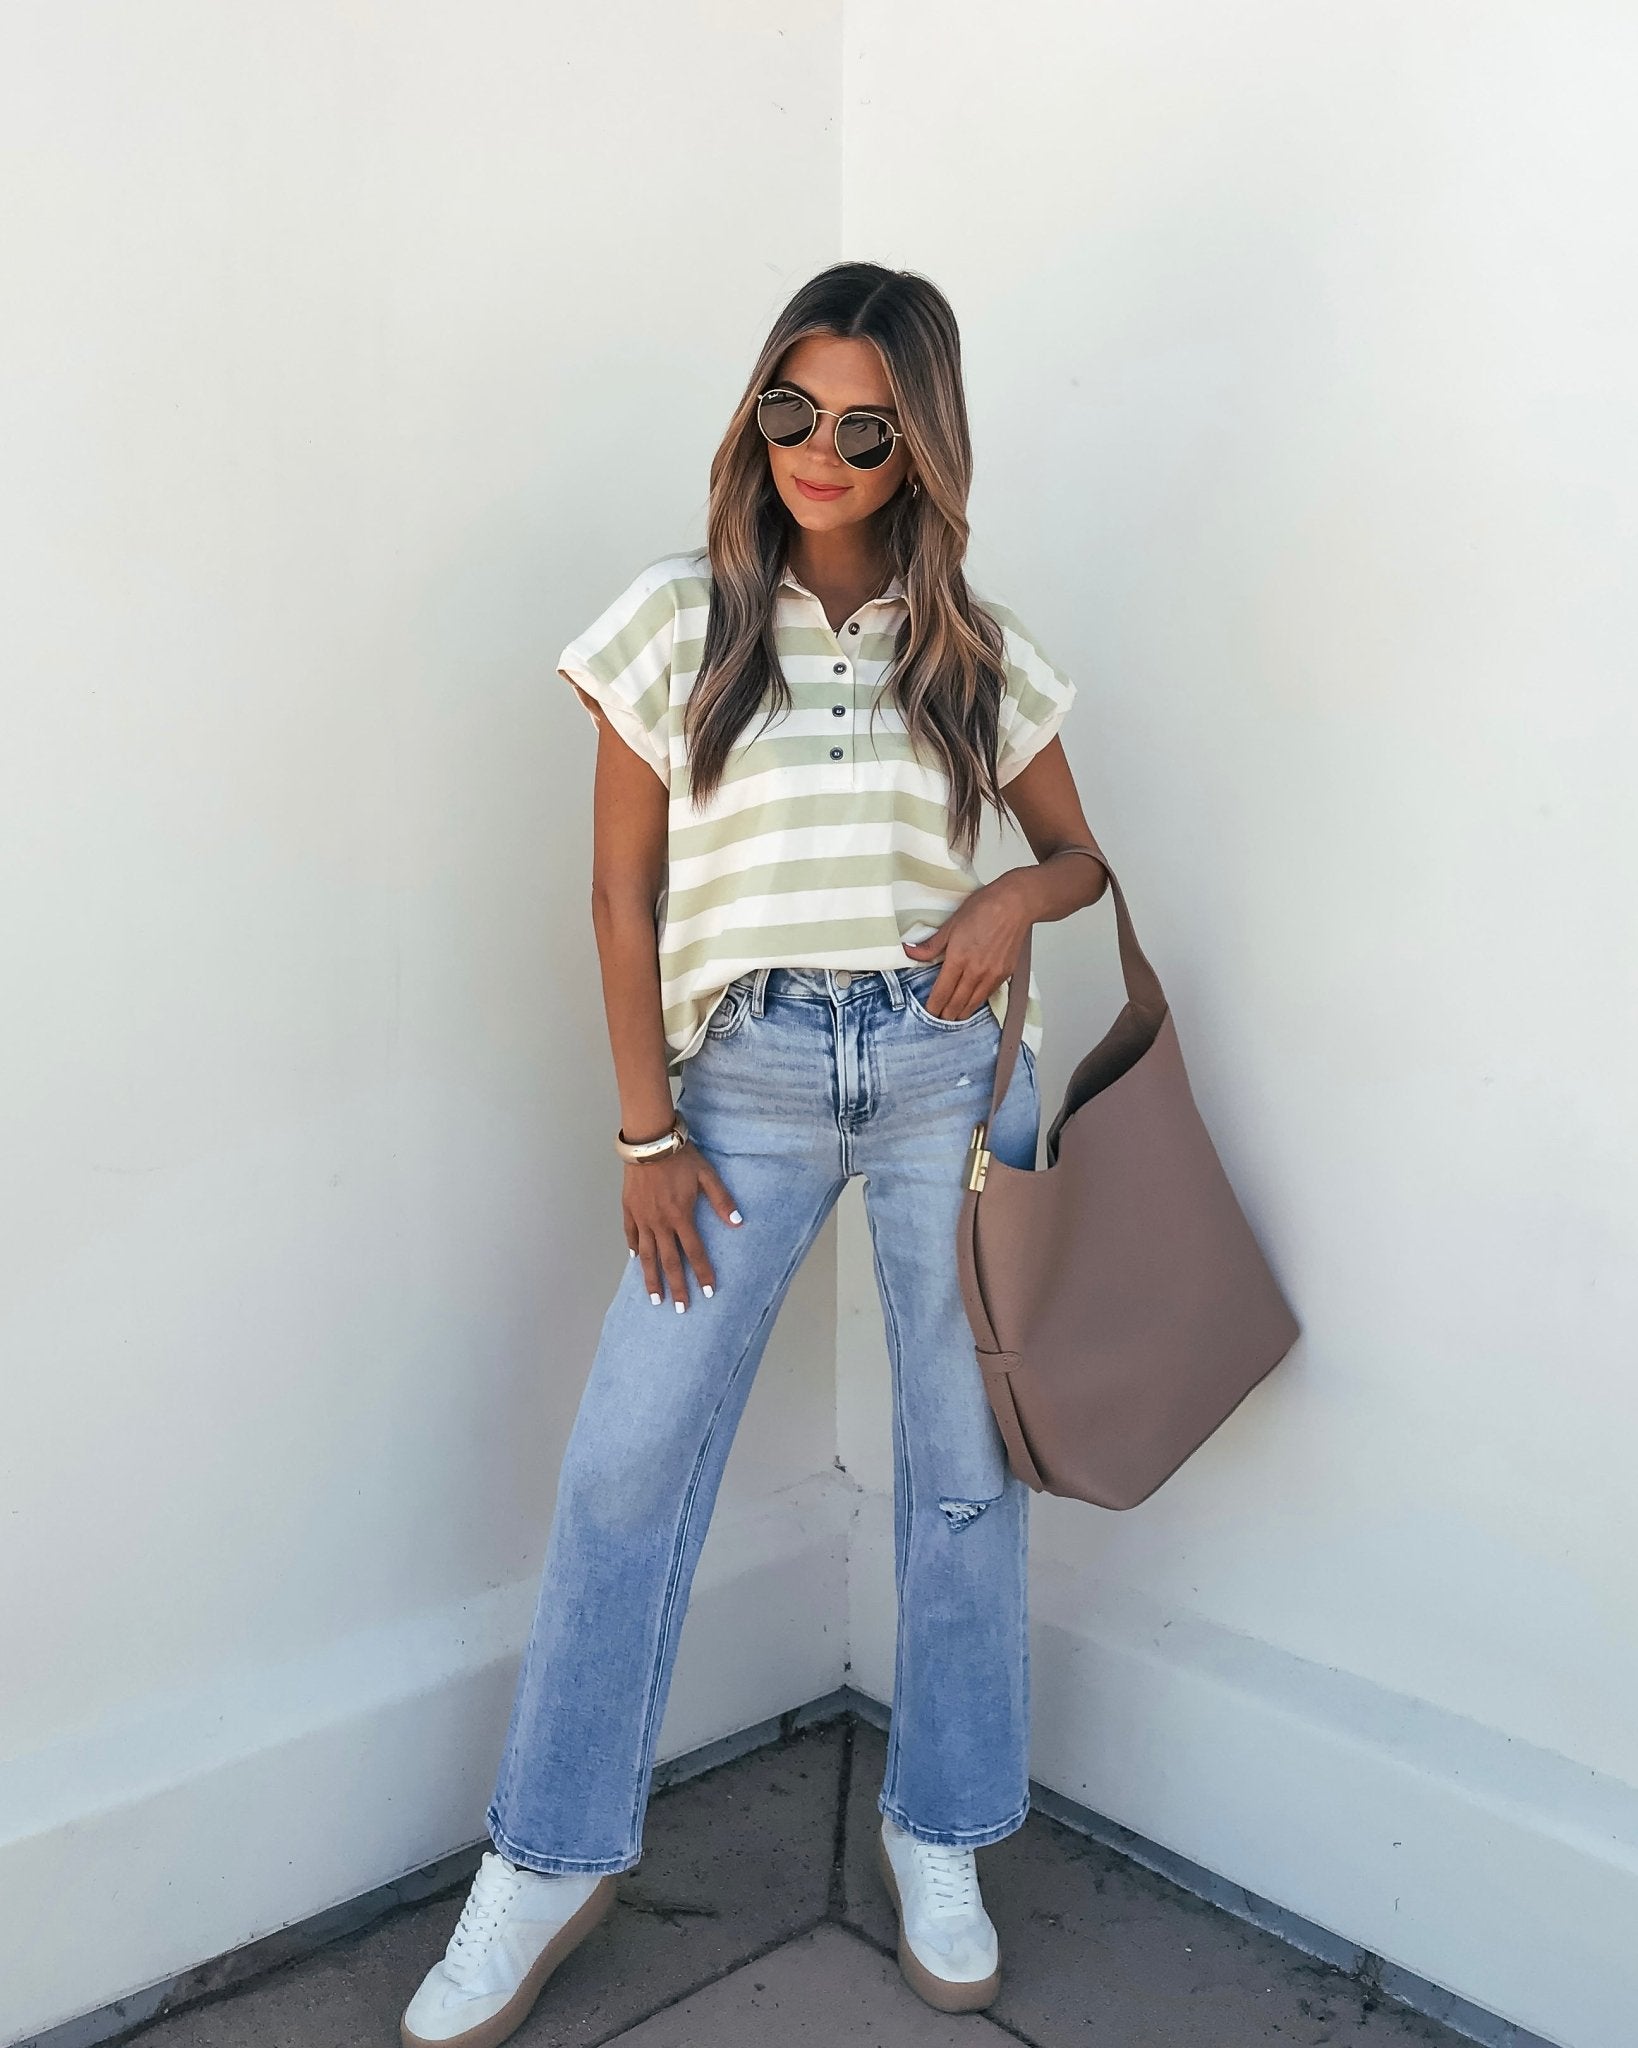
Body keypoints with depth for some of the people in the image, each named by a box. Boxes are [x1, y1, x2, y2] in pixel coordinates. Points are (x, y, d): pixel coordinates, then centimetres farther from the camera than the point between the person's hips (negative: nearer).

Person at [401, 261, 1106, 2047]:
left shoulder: (978, 651, 6)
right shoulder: (678, 625, 1)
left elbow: (1081, 855, 15)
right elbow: (626, 894, 1)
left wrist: (1017, 897, -9)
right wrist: (648, 1133, -3)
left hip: (952, 1062, 2)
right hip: (749, 1068, -1)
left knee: (964, 1457, 7)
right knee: (628, 1453, -2)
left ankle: (940, 1835, 27)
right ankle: (547, 1858, 16)